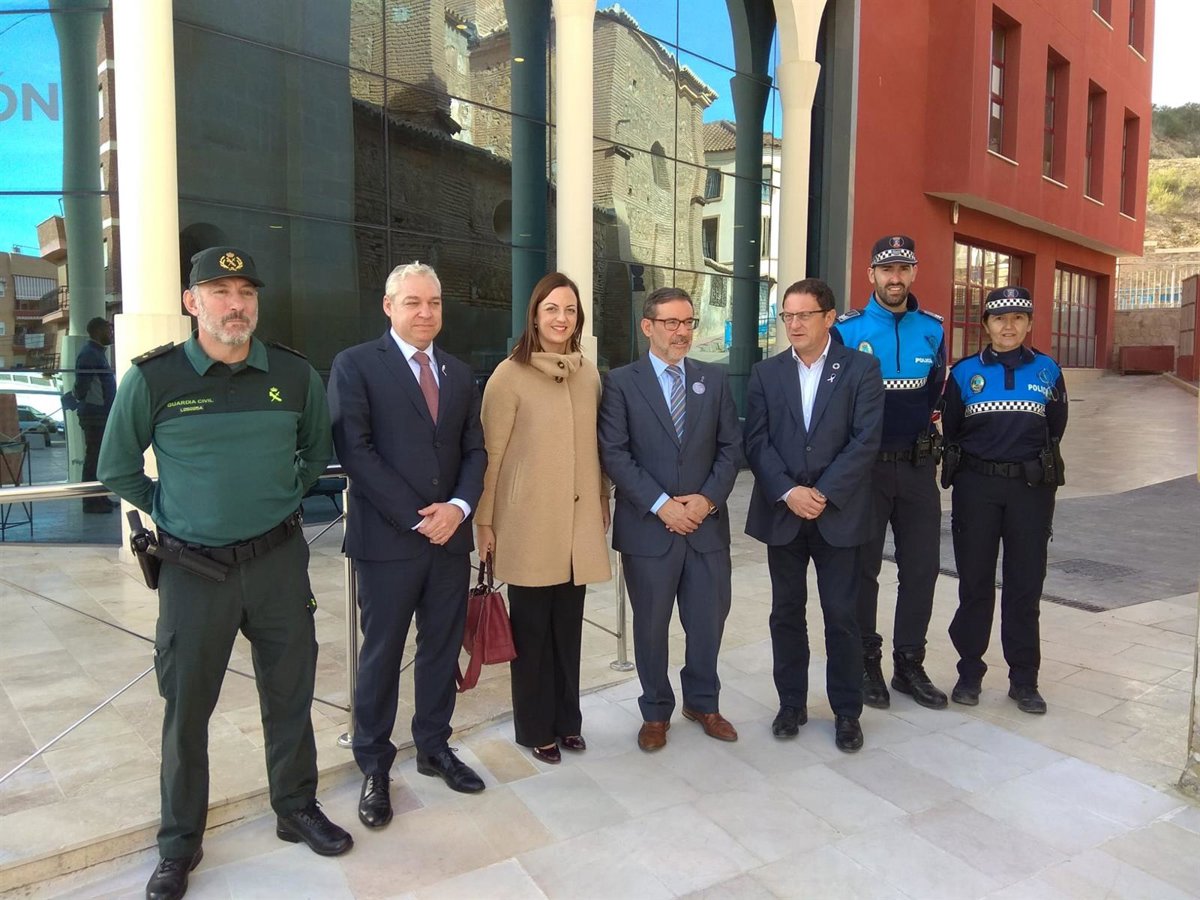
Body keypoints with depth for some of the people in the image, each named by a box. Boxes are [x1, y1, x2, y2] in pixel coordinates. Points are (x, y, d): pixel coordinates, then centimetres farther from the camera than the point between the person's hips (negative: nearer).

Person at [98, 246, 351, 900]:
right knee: (186, 708, 11)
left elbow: (317, 450, 15)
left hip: (279, 560, 2)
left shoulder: (295, 373, -1)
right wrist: (173, 513, 7)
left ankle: (297, 809, 35)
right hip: (194, 568, -1)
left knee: (290, 695, 13)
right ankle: (179, 845, 30)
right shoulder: (153, 377, -7)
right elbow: (118, 469, 6)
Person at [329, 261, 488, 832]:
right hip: (388, 539, -5)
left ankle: (434, 748, 33)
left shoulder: (459, 374, 13)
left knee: (443, 649, 15)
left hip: (451, 537, 5)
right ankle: (374, 768, 25)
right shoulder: (356, 365, -4)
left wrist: (458, 506, -9)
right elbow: (355, 450, -12)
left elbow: (475, 450, 10)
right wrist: (417, 518, -15)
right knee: (381, 656, 8)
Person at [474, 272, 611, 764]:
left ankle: (566, 718, 30)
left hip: (579, 521, 4)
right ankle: (536, 727, 24)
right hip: (528, 523, -4)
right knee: (531, 628, 8)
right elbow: (491, 452, -6)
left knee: (568, 626, 12)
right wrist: (484, 520, -5)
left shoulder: (589, 374, 7)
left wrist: (603, 504, 15)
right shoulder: (510, 375, -8)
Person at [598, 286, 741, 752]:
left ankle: (703, 702, 35)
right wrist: (661, 504, -15)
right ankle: (656, 711, 30)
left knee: (709, 620, 13)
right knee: (651, 624, 10)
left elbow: (730, 446, 6)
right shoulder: (621, 382, -3)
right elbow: (614, 453, -9)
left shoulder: (714, 378, 8)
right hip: (648, 526, -3)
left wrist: (708, 498, -8)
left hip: (707, 523, 3)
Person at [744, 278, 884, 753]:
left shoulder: (861, 368, 0)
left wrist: (824, 494, -14)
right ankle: (791, 703, 26)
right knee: (786, 612, 11)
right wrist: (789, 492, -13)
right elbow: (756, 442, -1)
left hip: (838, 513, -2)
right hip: (781, 513, 3)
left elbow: (866, 440, -8)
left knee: (842, 615, 5)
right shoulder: (765, 373, 7)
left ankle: (847, 711, 21)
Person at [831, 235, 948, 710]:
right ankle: (867, 662, 20)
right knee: (863, 567, 6)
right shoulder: (847, 329, -6)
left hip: (918, 465, 4)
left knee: (921, 566, 8)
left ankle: (909, 665, 22)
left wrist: (914, 429, 11)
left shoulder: (932, 329, 5)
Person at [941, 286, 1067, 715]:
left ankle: (1024, 679, 18)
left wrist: (1037, 467, 14)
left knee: (1026, 584, 6)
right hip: (976, 487, -1)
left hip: (1031, 487, 1)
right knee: (974, 582, 5)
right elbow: (951, 430, 9)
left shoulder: (1048, 371, 5)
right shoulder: (964, 371, 2)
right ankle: (970, 672, 18)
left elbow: (1055, 430, 14)